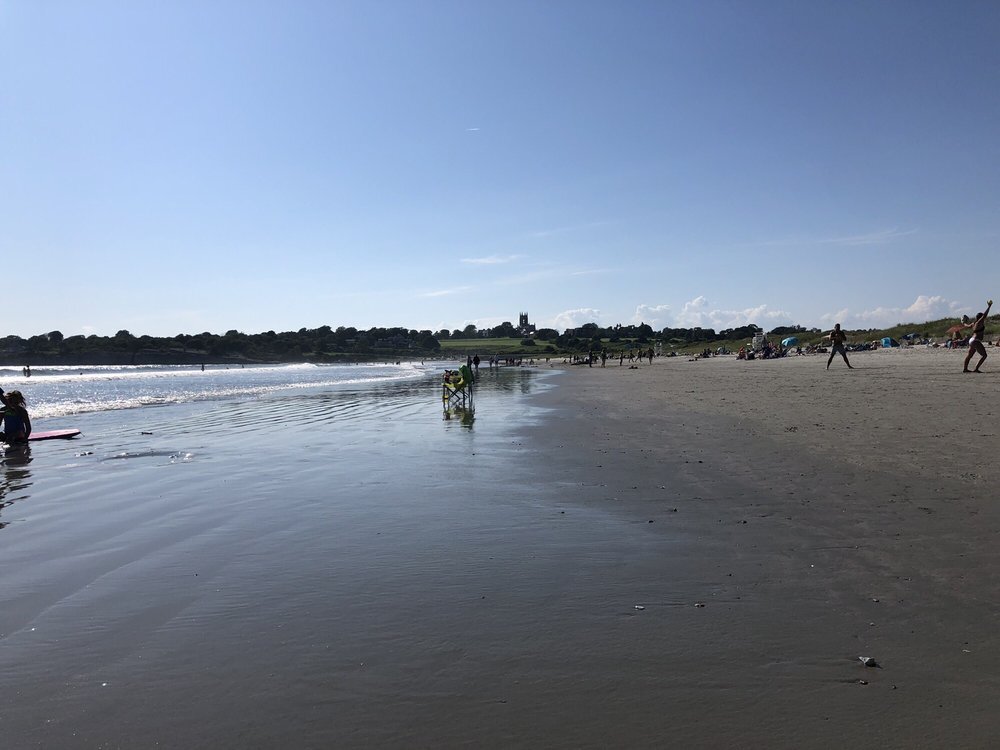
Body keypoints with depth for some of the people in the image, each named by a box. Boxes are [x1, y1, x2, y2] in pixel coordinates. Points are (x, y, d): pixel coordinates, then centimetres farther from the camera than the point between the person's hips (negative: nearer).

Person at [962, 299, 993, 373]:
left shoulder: (973, 323, 11)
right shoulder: (979, 322, -12)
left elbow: (967, 326, 32)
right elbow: (985, 315, -23)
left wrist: (964, 324, 54)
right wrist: (989, 307, -20)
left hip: (972, 340, 10)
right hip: (976, 341, -10)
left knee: (969, 355, 19)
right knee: (984, 355, -11)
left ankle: (965, 369, 28)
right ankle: (976, 369, -15)